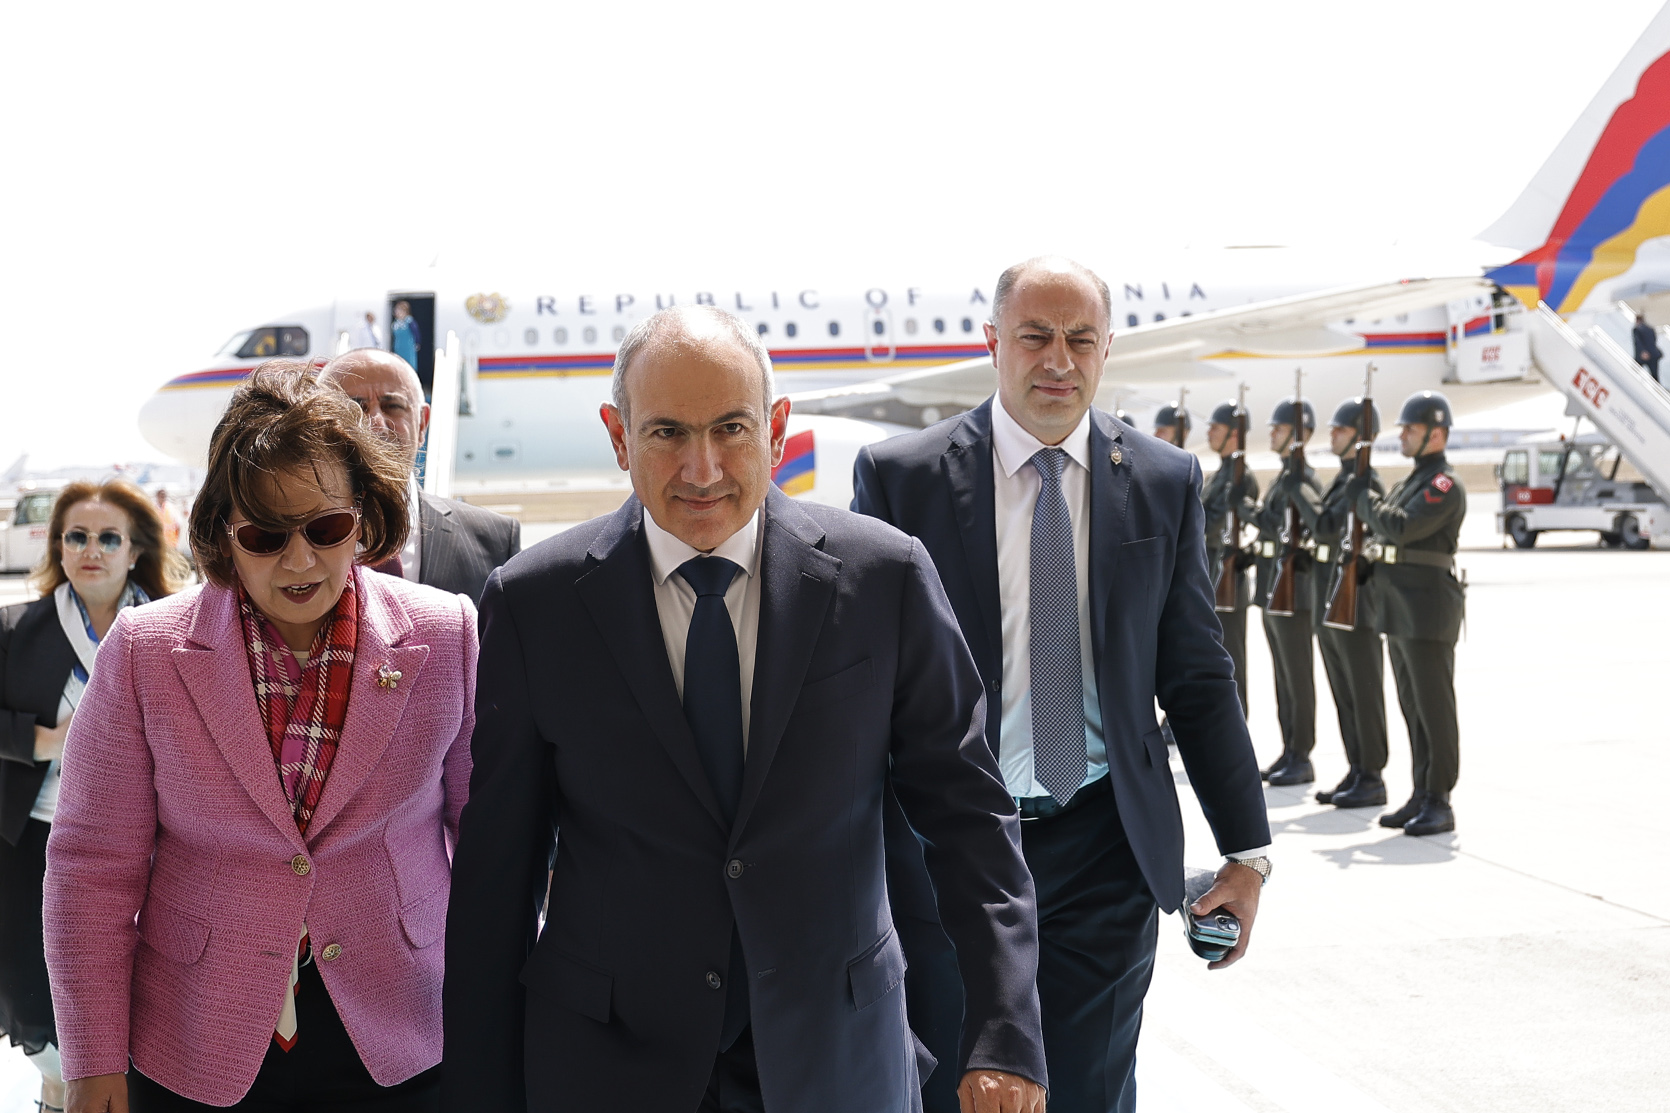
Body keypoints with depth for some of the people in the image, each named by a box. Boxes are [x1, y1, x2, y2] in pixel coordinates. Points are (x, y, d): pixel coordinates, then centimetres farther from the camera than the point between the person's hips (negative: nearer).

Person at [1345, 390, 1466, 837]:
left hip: (1428, 612, -9)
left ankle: (1440, 804, -2)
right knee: (1412, 708, 11)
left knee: (1435, 708, -5)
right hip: (1399, 613, 9)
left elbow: (1400, 527, -22)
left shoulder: (1446, 485, -11)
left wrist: (1364, 496, -9)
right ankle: (1421, 796, 17)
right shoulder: (1407, 483, 18)